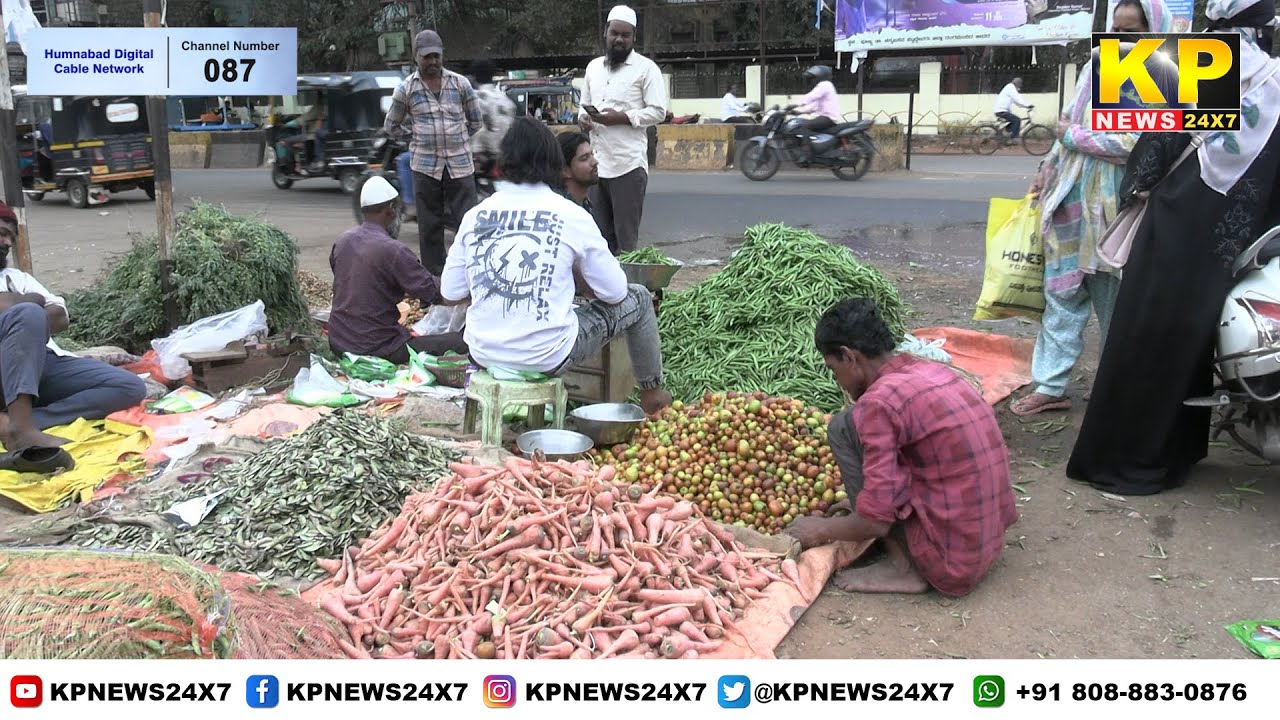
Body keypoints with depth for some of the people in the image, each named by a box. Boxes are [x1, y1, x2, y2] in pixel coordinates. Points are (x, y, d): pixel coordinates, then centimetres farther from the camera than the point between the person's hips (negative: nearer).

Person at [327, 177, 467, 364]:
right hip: (375, 348, -8)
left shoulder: (342, 241, 5)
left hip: (338, 342, 8)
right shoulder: (393, 250, -18)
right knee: (461, 342, -11)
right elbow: (437, 295, -15)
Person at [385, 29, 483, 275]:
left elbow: (476, 121, 15)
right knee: (430, 224, 4)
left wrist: (458, 139, 12)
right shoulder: (406, 89, 4)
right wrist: (417, 135, 8)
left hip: (460, 163, 0)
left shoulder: (460, 83, 5)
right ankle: (434, 275, 13)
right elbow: (391, 127, 13)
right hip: (425, 165, 0)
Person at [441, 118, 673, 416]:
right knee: (638, 299, 16)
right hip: (547, 357, -4)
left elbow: (450, 292, 5)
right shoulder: (571, 216, -9)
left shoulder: (476, 215, 0)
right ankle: (652, 394, 34)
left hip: (484, 354, 5)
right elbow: (614, 292, -3)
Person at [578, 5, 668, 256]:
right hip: (596, 163, 6)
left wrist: (620, 117, -17)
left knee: (626, 237, -4)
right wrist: (583, 118, 1)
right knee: (600, 236, 11)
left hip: (629, 164, -6)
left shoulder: (646, 68, -2)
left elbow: (658, 111, -7)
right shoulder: (593, 66, 17)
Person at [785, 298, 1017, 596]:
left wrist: (821, 529, 1)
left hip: (948, 558, -9)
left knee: (844, 427, -6)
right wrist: (863, 502, 31)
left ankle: (902, 566, -2)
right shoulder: (934, 370, 7)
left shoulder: (880, 400, -19)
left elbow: (875, 523, -19)